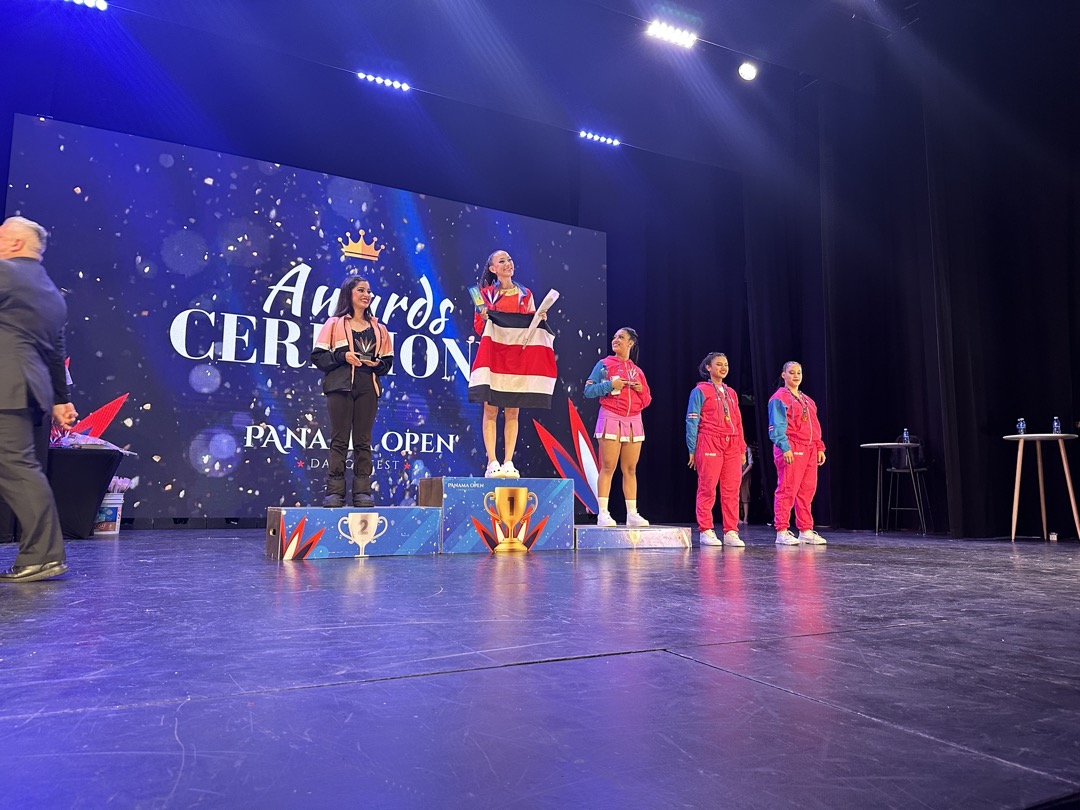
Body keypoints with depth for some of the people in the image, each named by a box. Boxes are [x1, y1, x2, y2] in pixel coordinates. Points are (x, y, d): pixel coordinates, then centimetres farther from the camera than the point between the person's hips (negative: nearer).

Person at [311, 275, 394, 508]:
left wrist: (377, 364, -4)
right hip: (340, 386, -3)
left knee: (363, 441, 3)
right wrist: (342, 357, -13)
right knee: (339, 440, -2)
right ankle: (334, 492, 1)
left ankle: (362, 491, 6)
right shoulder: (334, 323, 7)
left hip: (368, 388, 3)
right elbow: (318, 355, 2)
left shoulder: (378, 328, 17)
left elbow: (387, 360, 17)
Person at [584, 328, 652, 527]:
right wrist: (610, 385, -13)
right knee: (608, 467, -7)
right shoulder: (604, 364, 6)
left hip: (634, 421, 4)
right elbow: (588, 390, -2)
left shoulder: (637, 370, 17)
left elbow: (646, 400, 19)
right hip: (611, 419, -4)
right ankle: (603, 514, -6)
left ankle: (632, 514, 9)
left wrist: (641, 389, -1)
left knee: (630, 469, 4)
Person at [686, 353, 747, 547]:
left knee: (732, 490, 3)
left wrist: (742, 449, 12)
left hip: (732, 446, 6)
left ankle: (731, 532, 9)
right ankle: (705, 531, 4)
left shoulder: (731, 393, 18)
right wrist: (692, 450, -8)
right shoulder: (700, 391, 1)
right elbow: (692, 421, -3)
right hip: (710, 443, -6)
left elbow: (738, 422, 17)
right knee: (707, 489, -3)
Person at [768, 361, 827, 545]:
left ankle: (806, 531, 15)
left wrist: (819, 447, 14)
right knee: (787, 490, -8)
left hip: (809, 449, 8)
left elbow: (815, 426, 23)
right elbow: (777, 426, -11)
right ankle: (782, 532, -3)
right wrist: (785, 448, -20)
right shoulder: (779, 398, -3)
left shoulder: (807, 400, 22)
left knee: (808, 490, 8)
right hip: (790, 449, -8)